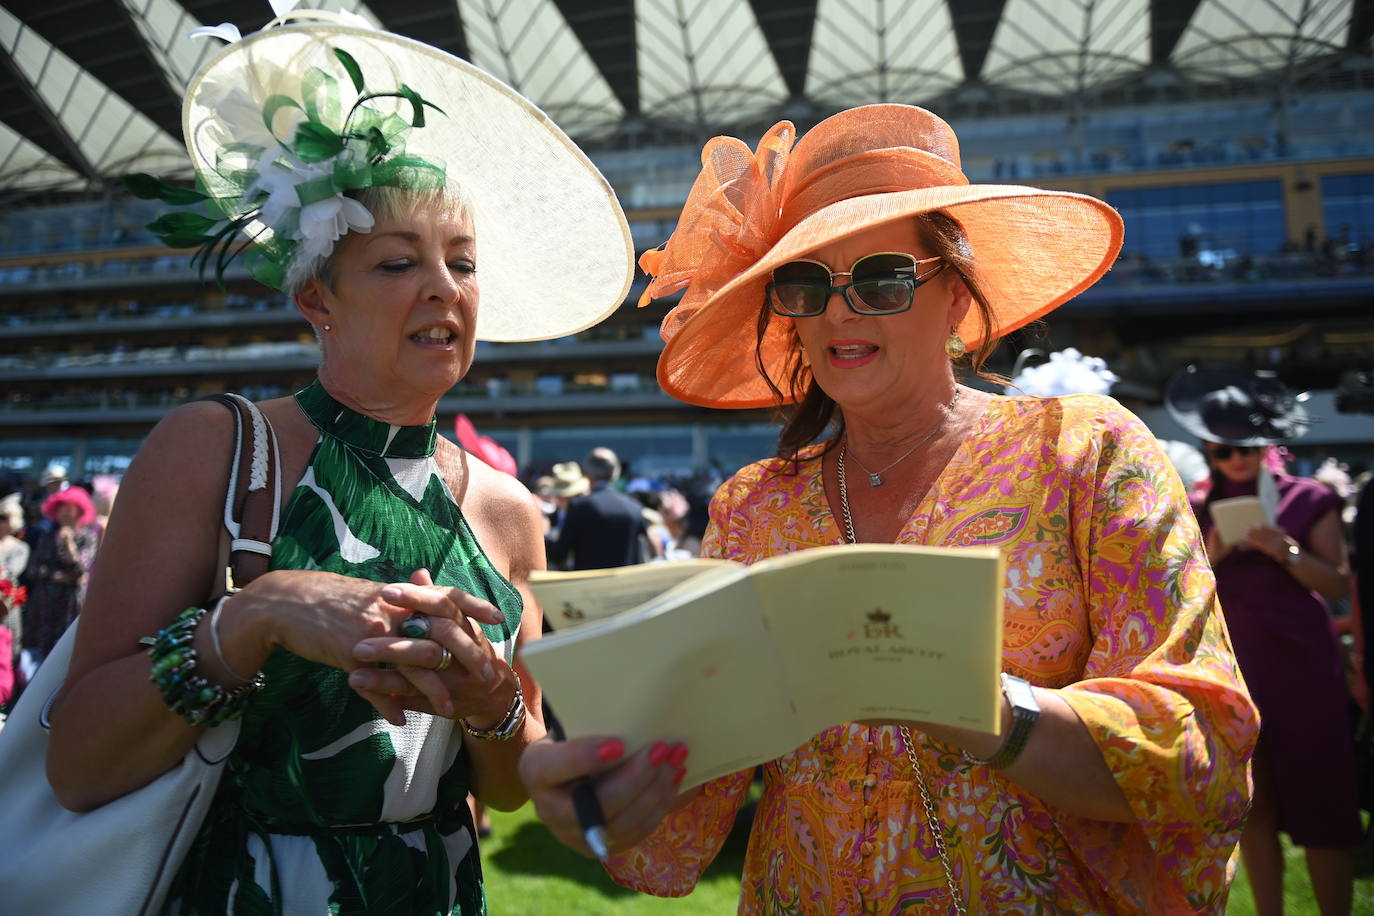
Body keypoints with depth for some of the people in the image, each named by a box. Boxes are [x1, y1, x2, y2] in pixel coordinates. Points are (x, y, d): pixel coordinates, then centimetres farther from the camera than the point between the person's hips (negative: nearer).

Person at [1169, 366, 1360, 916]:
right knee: (1253, 806, 9)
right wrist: (1210, 557, -11)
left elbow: (1338, 584, -2)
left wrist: (1286, 552, -17)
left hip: (1302, 664, -2)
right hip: (1234, 665, 3)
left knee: (1319, 801, 0)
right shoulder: (1203, 510, 8)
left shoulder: (1308, 499, 1)